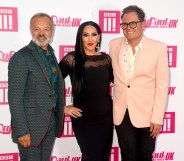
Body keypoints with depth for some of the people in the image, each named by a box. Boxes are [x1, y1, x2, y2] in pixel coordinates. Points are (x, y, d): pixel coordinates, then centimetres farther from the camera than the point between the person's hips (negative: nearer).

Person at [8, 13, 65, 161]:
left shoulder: (51, 55, 10)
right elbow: (15, 98, -17)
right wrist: (21, 131, -19)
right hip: (30, 124, -7)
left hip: (51, 122, 7)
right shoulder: (20, 57, -14)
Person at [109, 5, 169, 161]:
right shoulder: (114, 44, 1)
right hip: (121, 114, 2)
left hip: (146, 114, -2)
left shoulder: (158, 48, -8)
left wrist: (157, 117, -11)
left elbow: (162, 84, -9)